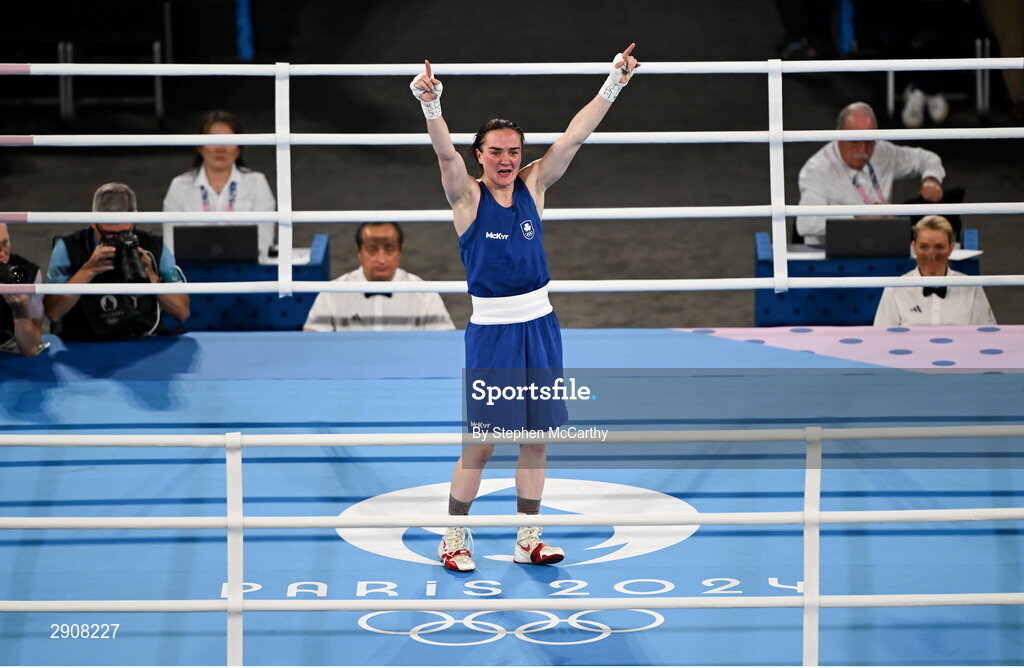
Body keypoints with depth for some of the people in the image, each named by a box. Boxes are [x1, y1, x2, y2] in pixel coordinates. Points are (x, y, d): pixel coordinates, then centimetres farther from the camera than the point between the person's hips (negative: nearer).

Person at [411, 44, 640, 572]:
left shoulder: (533, 186, 5)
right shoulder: (468, 196, -5)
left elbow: (573, 137, -1)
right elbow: (445, 152, -23)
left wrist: (613, 84, -8)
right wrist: (430, 105, -40)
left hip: (539, 324, 4)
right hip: (491, 327, -4)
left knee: (537, 436, 9)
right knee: (481, 443, -1)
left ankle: (527, 539, 19)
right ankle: (453, 538, 13)